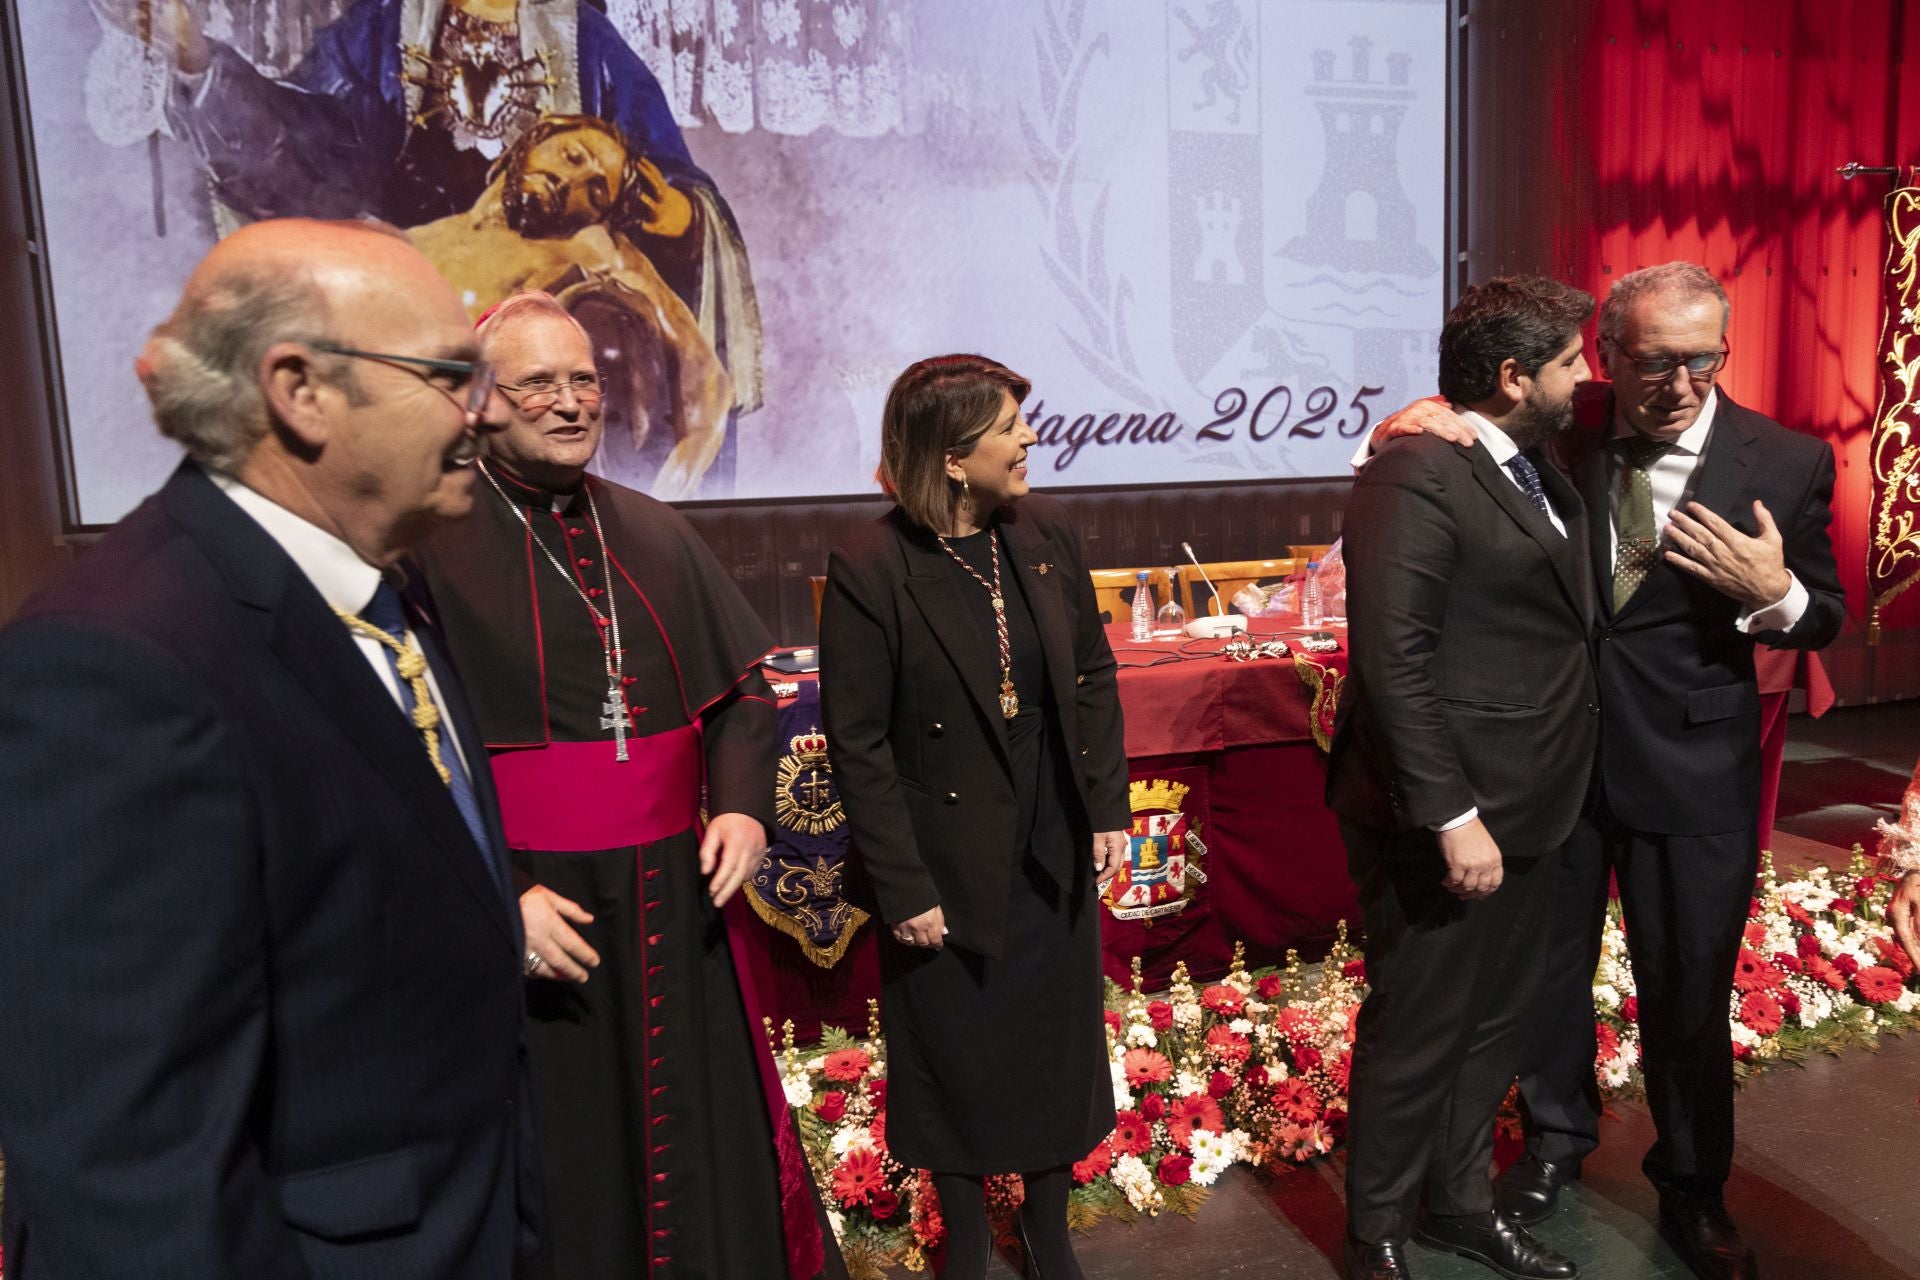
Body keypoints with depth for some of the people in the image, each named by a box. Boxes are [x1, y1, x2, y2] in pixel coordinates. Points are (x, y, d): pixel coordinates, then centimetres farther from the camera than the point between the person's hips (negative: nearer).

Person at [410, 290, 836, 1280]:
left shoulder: (655, 533, 8)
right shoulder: (431, 541, -9)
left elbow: (743, 685, 13)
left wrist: (743, 803, -2)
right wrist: (497, 893, -18)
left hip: (675, 900, 5)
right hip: (532, 914, -4)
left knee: (703, 1138, 17)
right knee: (563, 1167, 11)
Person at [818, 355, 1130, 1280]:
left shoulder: (1043, 531, -3)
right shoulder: (870, 569, -17)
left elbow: (1093, 674, 6)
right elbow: (858, 745, -14)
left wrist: (1109, 810, 2)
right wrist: (904, 889, -13)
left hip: (1054, 856, 5)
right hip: (950, 871, -4)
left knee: (1057, 1046, 18)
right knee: (959, 1062, 14)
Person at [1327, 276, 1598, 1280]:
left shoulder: (1534, 467, 12)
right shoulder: (1414, 476, -19)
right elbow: (1393, 662, -23)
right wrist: (1451, 816, -23)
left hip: (1525, 817, 9)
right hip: (1446, 826, -9)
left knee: (1494, 1027, 22)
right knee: (1414, 1040, 8)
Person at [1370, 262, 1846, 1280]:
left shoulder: (1785, 462, -7)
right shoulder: (1563, 433, -6)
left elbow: (1822, 619, 1)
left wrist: (1773, 593, -21)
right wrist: (1418, 424, -25)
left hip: (1693, 767, -1)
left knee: (1689, 991, 12)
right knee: (1547, 964, 17)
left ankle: (1692, 1194, 37)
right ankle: (1556, 1137, 44)